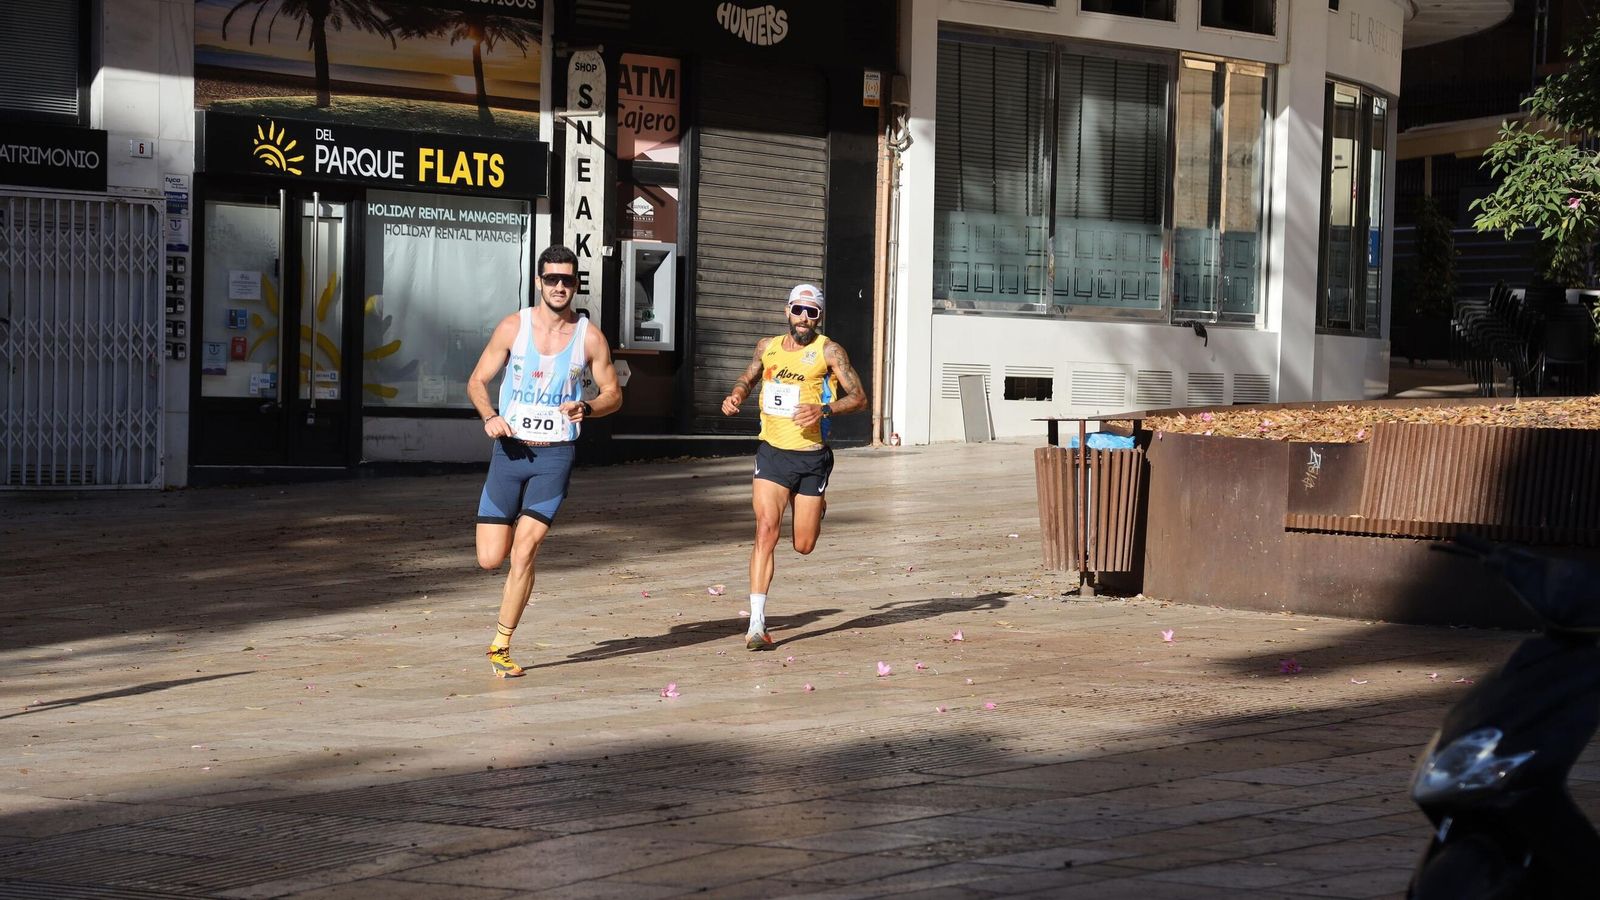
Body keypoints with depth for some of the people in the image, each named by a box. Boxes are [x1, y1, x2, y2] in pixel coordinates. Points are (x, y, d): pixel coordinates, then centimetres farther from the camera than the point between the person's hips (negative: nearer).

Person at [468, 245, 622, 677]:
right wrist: (489, 417, -14)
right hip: (510, 450, 1)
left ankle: (500, 646, 2)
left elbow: (613, 395, 7)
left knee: (523, 553, -11)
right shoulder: (513, 327, 0)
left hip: (555, 456, -1)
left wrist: (586, 409, -15)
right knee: (490, 559, -2)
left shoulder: (589, 337, 0)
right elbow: (477, 381, 6)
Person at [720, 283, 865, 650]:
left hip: (812, 457, -1)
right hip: (772, 453, 1)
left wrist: (824, 409, -23)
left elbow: (859, 397, -7)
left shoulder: (828, 351, -4)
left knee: (804, 546, 6)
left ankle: (817, 507, 45)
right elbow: (749, 377, 27)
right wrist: (736, 396, 6)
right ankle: (757, 624, -17)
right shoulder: (767, 347, 7)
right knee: (766, 530, -16)